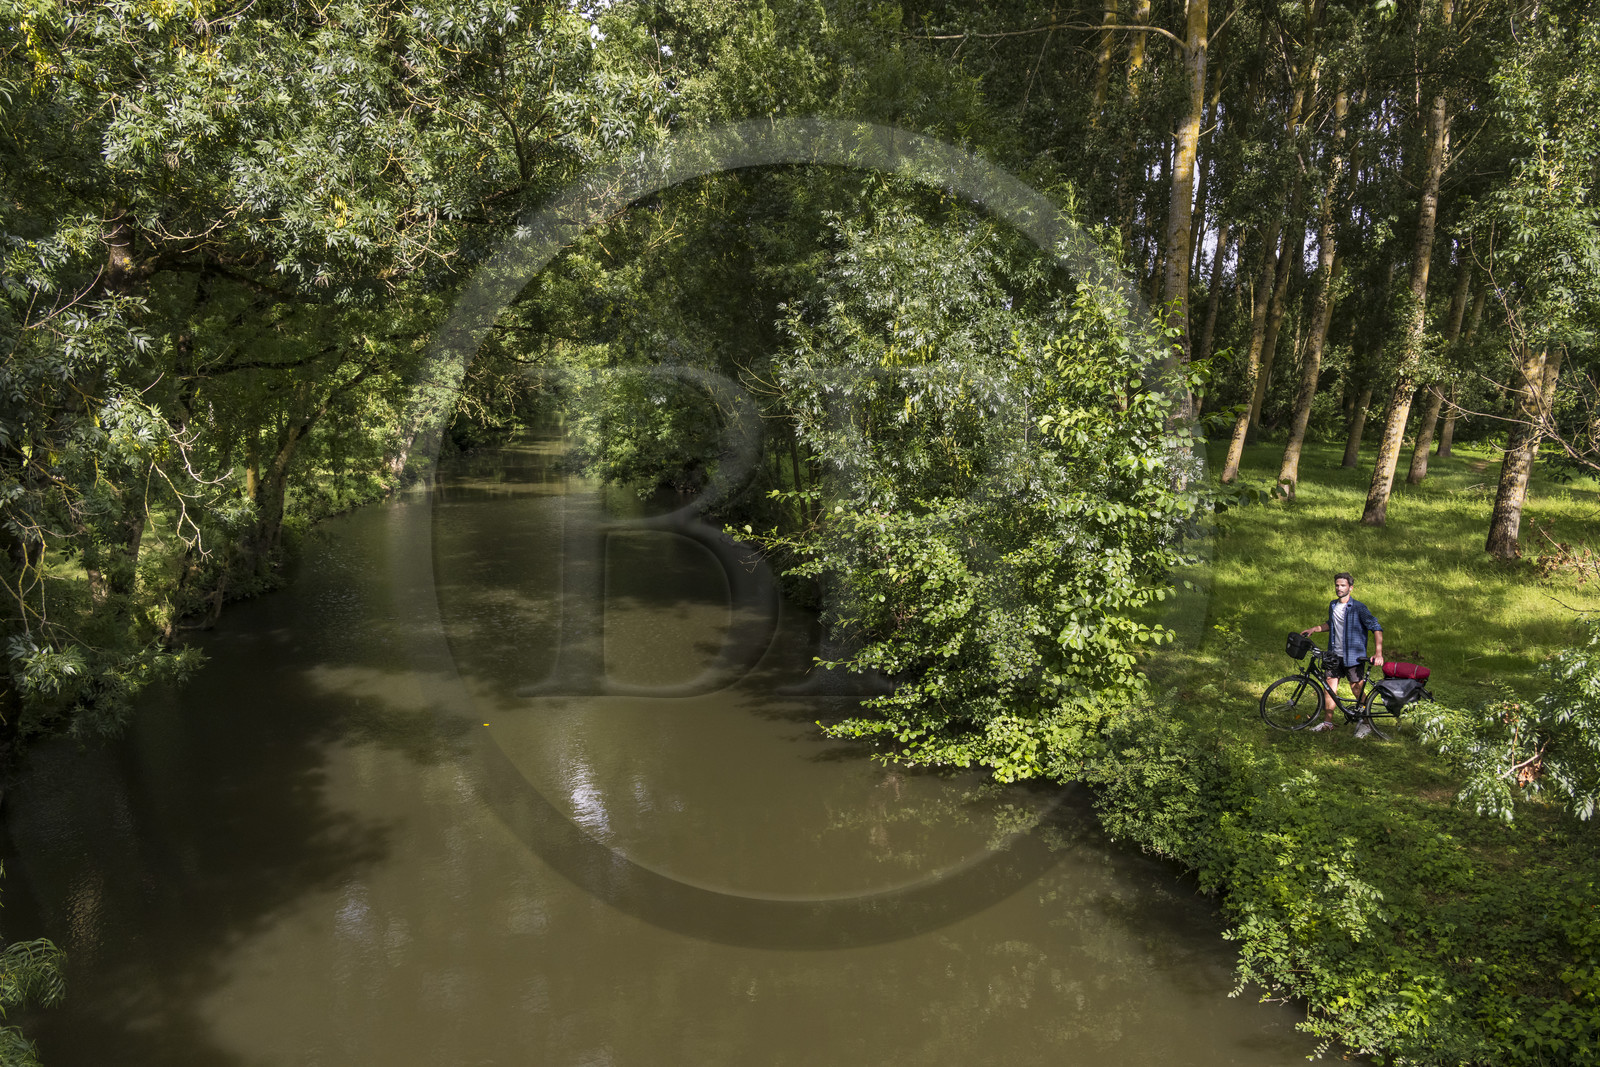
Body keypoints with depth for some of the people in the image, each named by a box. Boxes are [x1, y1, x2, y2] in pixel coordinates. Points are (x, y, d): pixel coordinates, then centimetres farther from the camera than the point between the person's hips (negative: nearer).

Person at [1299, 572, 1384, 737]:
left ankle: (1366, 724, 11)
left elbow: (1376, 628, -15)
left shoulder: (1358, 607, -12)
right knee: (1330, 687, 5)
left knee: (1357, 689, -3)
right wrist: (1314, 629, 13)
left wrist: (1378, 652, -26)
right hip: (1334, 655, 6)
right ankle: (1327, 722, 14)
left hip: (1353, 656, -6)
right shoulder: (1333, 605, 9)